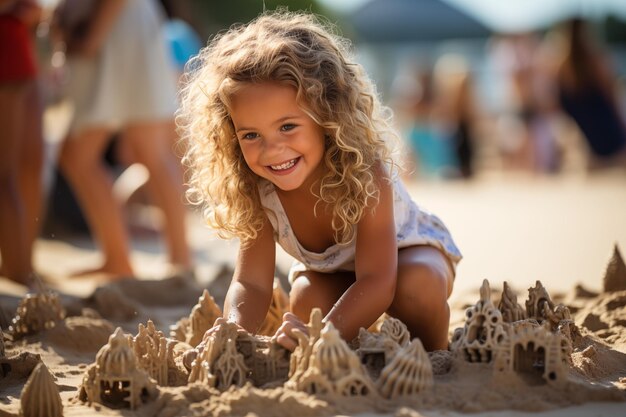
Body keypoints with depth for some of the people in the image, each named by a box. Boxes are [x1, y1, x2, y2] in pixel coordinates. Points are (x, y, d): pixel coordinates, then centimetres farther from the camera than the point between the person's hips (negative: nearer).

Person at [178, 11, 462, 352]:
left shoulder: (365, 174, -39)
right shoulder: (257, 193, -25)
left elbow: (377, 282, -46)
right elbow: (250, 283, -27)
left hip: (406, 251, -3)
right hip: (328, 269, 4)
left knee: (417, 283, -37)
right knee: (306, 298, -30)